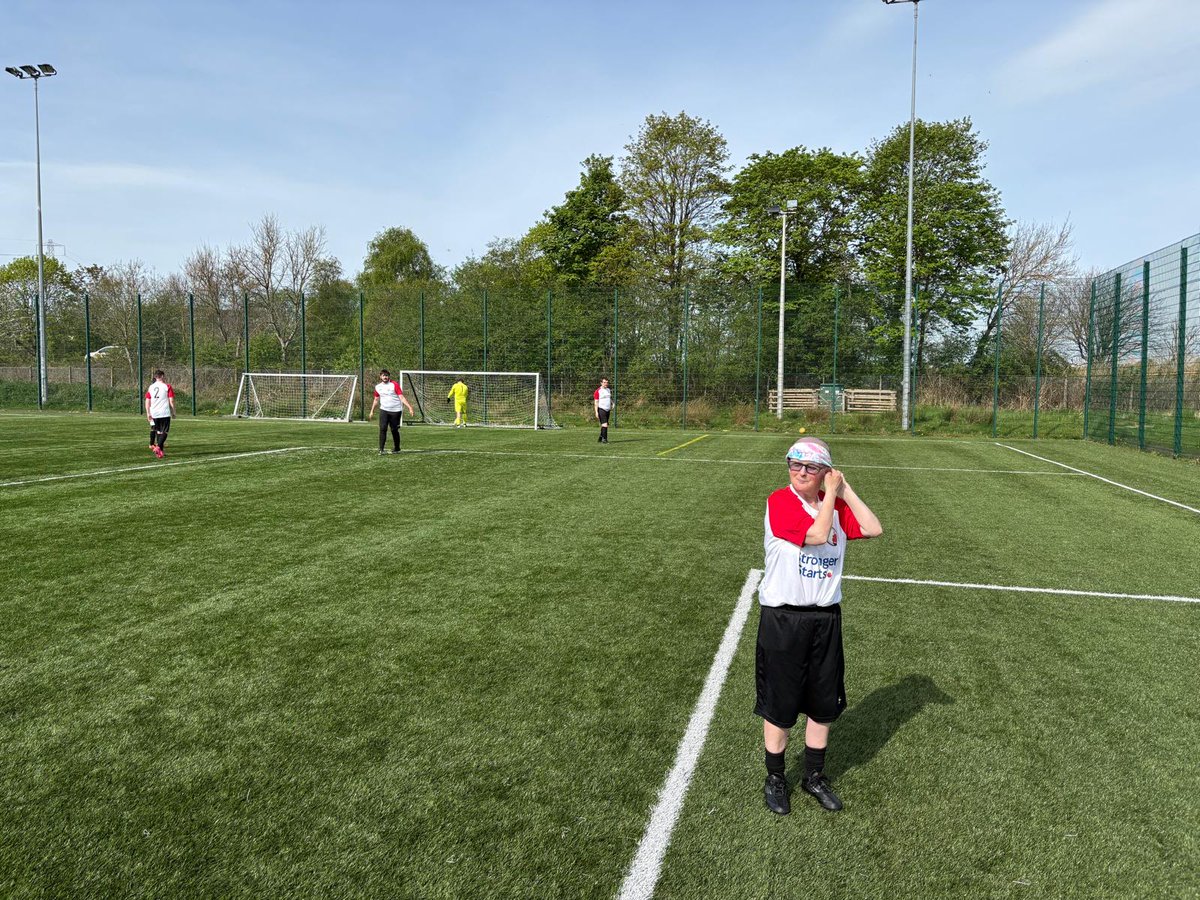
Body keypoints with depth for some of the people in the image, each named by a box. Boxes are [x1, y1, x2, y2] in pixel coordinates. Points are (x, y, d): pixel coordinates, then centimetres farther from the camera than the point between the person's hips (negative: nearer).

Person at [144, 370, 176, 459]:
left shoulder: (150, 387, 9)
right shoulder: (167, 387, -3)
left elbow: (147, 402, 6)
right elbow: (171, 401, -6)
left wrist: (148, 413, 8)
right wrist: (173, 412, 4)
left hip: (154, 414, 4)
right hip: (165, 413, -4)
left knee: (159, 431, 15)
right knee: (164, 432, -1)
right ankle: (158, 447, -21)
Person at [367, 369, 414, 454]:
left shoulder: (394, 385, -5)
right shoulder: (378, 387, 8)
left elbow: (401, 397, -10)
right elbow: (376, 399, 22)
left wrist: (409, 407, -20)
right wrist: (372, 411, 22)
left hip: (395, 411, -3)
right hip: (384, 410, 3)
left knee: (394, 430, 4)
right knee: (382, 429, -12)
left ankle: (396, 449, 22)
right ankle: (381, 449, -11)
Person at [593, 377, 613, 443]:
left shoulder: (608, 390, 14)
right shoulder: (598, 391, -7)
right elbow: (596, 402, -8)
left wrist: (612, 404, 6)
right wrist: (596, 412, -14)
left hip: (607, 410, 7)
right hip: (601, 409, -7)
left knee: (604, 425, 11)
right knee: (604, 424, -15)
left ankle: (601, 438, 19)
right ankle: (604, 439, -13)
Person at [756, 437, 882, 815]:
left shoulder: (836, 505, 5)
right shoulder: (779, 501, -13)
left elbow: (874, 529, -6)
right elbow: (817, 534, -23)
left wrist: (844, 489, -6)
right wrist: (831, 494, -12)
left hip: (826, 619, 5)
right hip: (782, 620, -5)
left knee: (824, 704, 15)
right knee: (779, 705, 8)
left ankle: (815, 776, 34)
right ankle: (775, 779, 27)